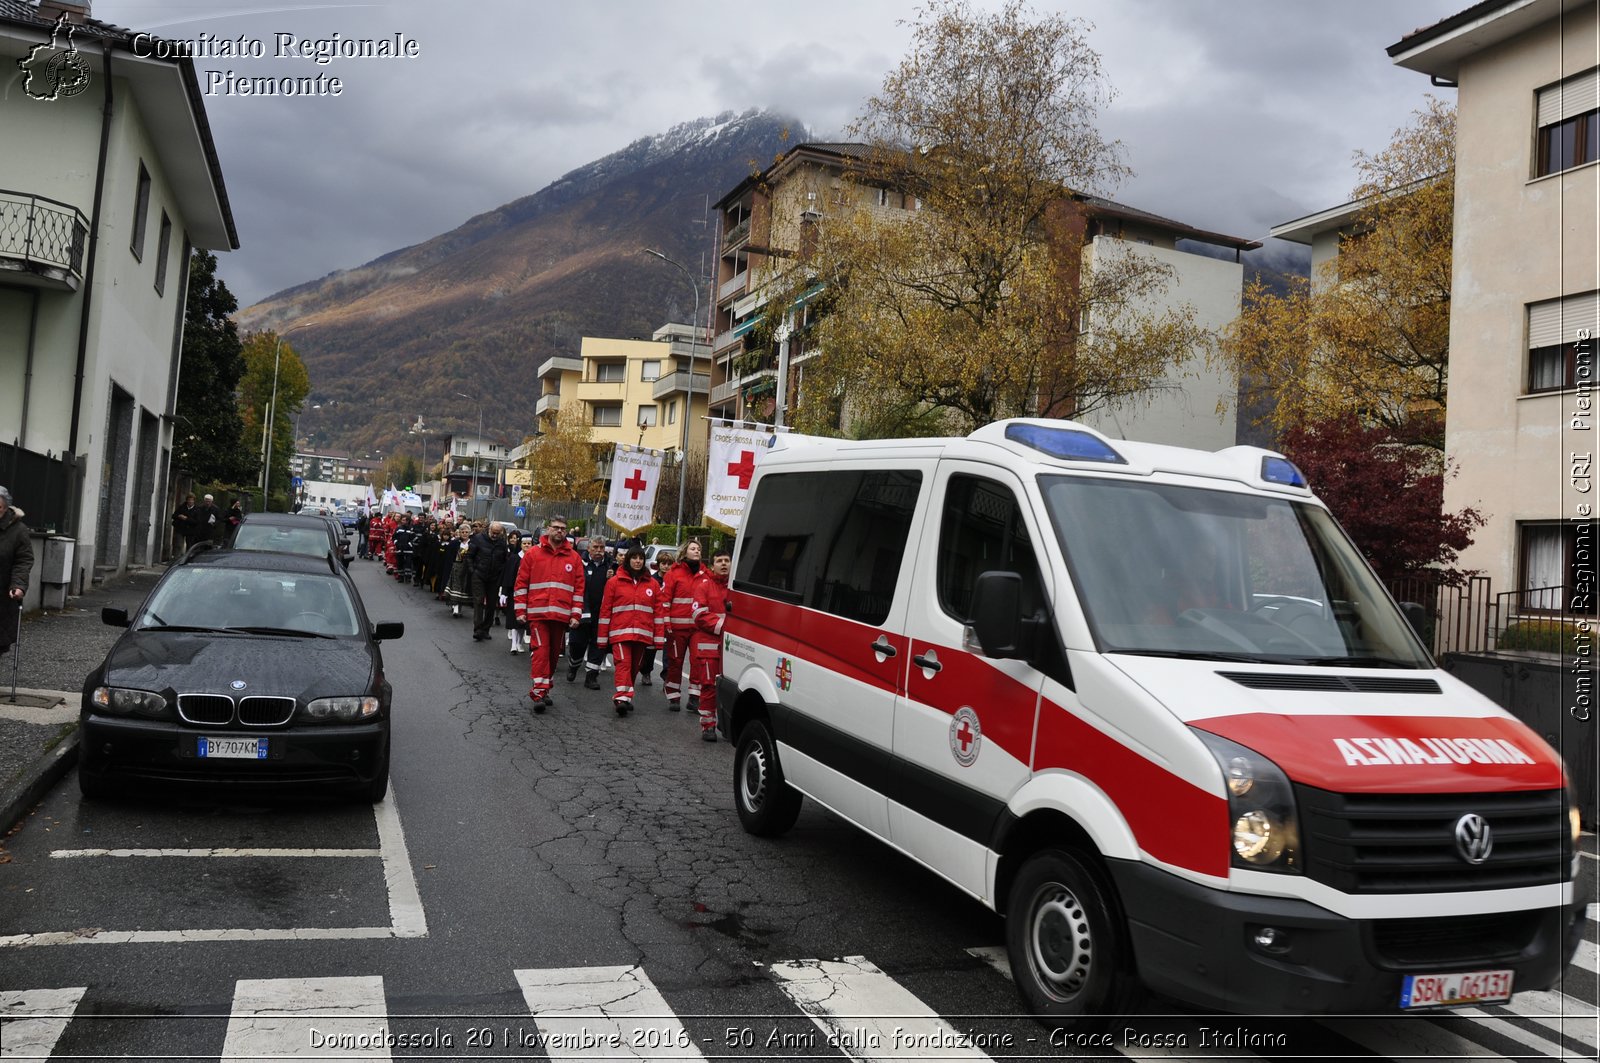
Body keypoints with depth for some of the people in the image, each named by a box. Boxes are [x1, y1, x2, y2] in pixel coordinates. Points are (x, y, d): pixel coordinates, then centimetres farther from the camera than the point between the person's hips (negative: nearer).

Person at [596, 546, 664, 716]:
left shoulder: (652, 584, 9)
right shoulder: (615, 581, 4)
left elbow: (659, 611, 9)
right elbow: (605, 610, 4)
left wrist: (659, 637, 3)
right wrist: (602, 637, 1)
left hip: (642, 634, 3)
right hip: (620, 632, -3)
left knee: (634, 666, 9)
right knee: (623, 663, -17)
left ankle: (625, 697, 21)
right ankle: (622, 698, -25)